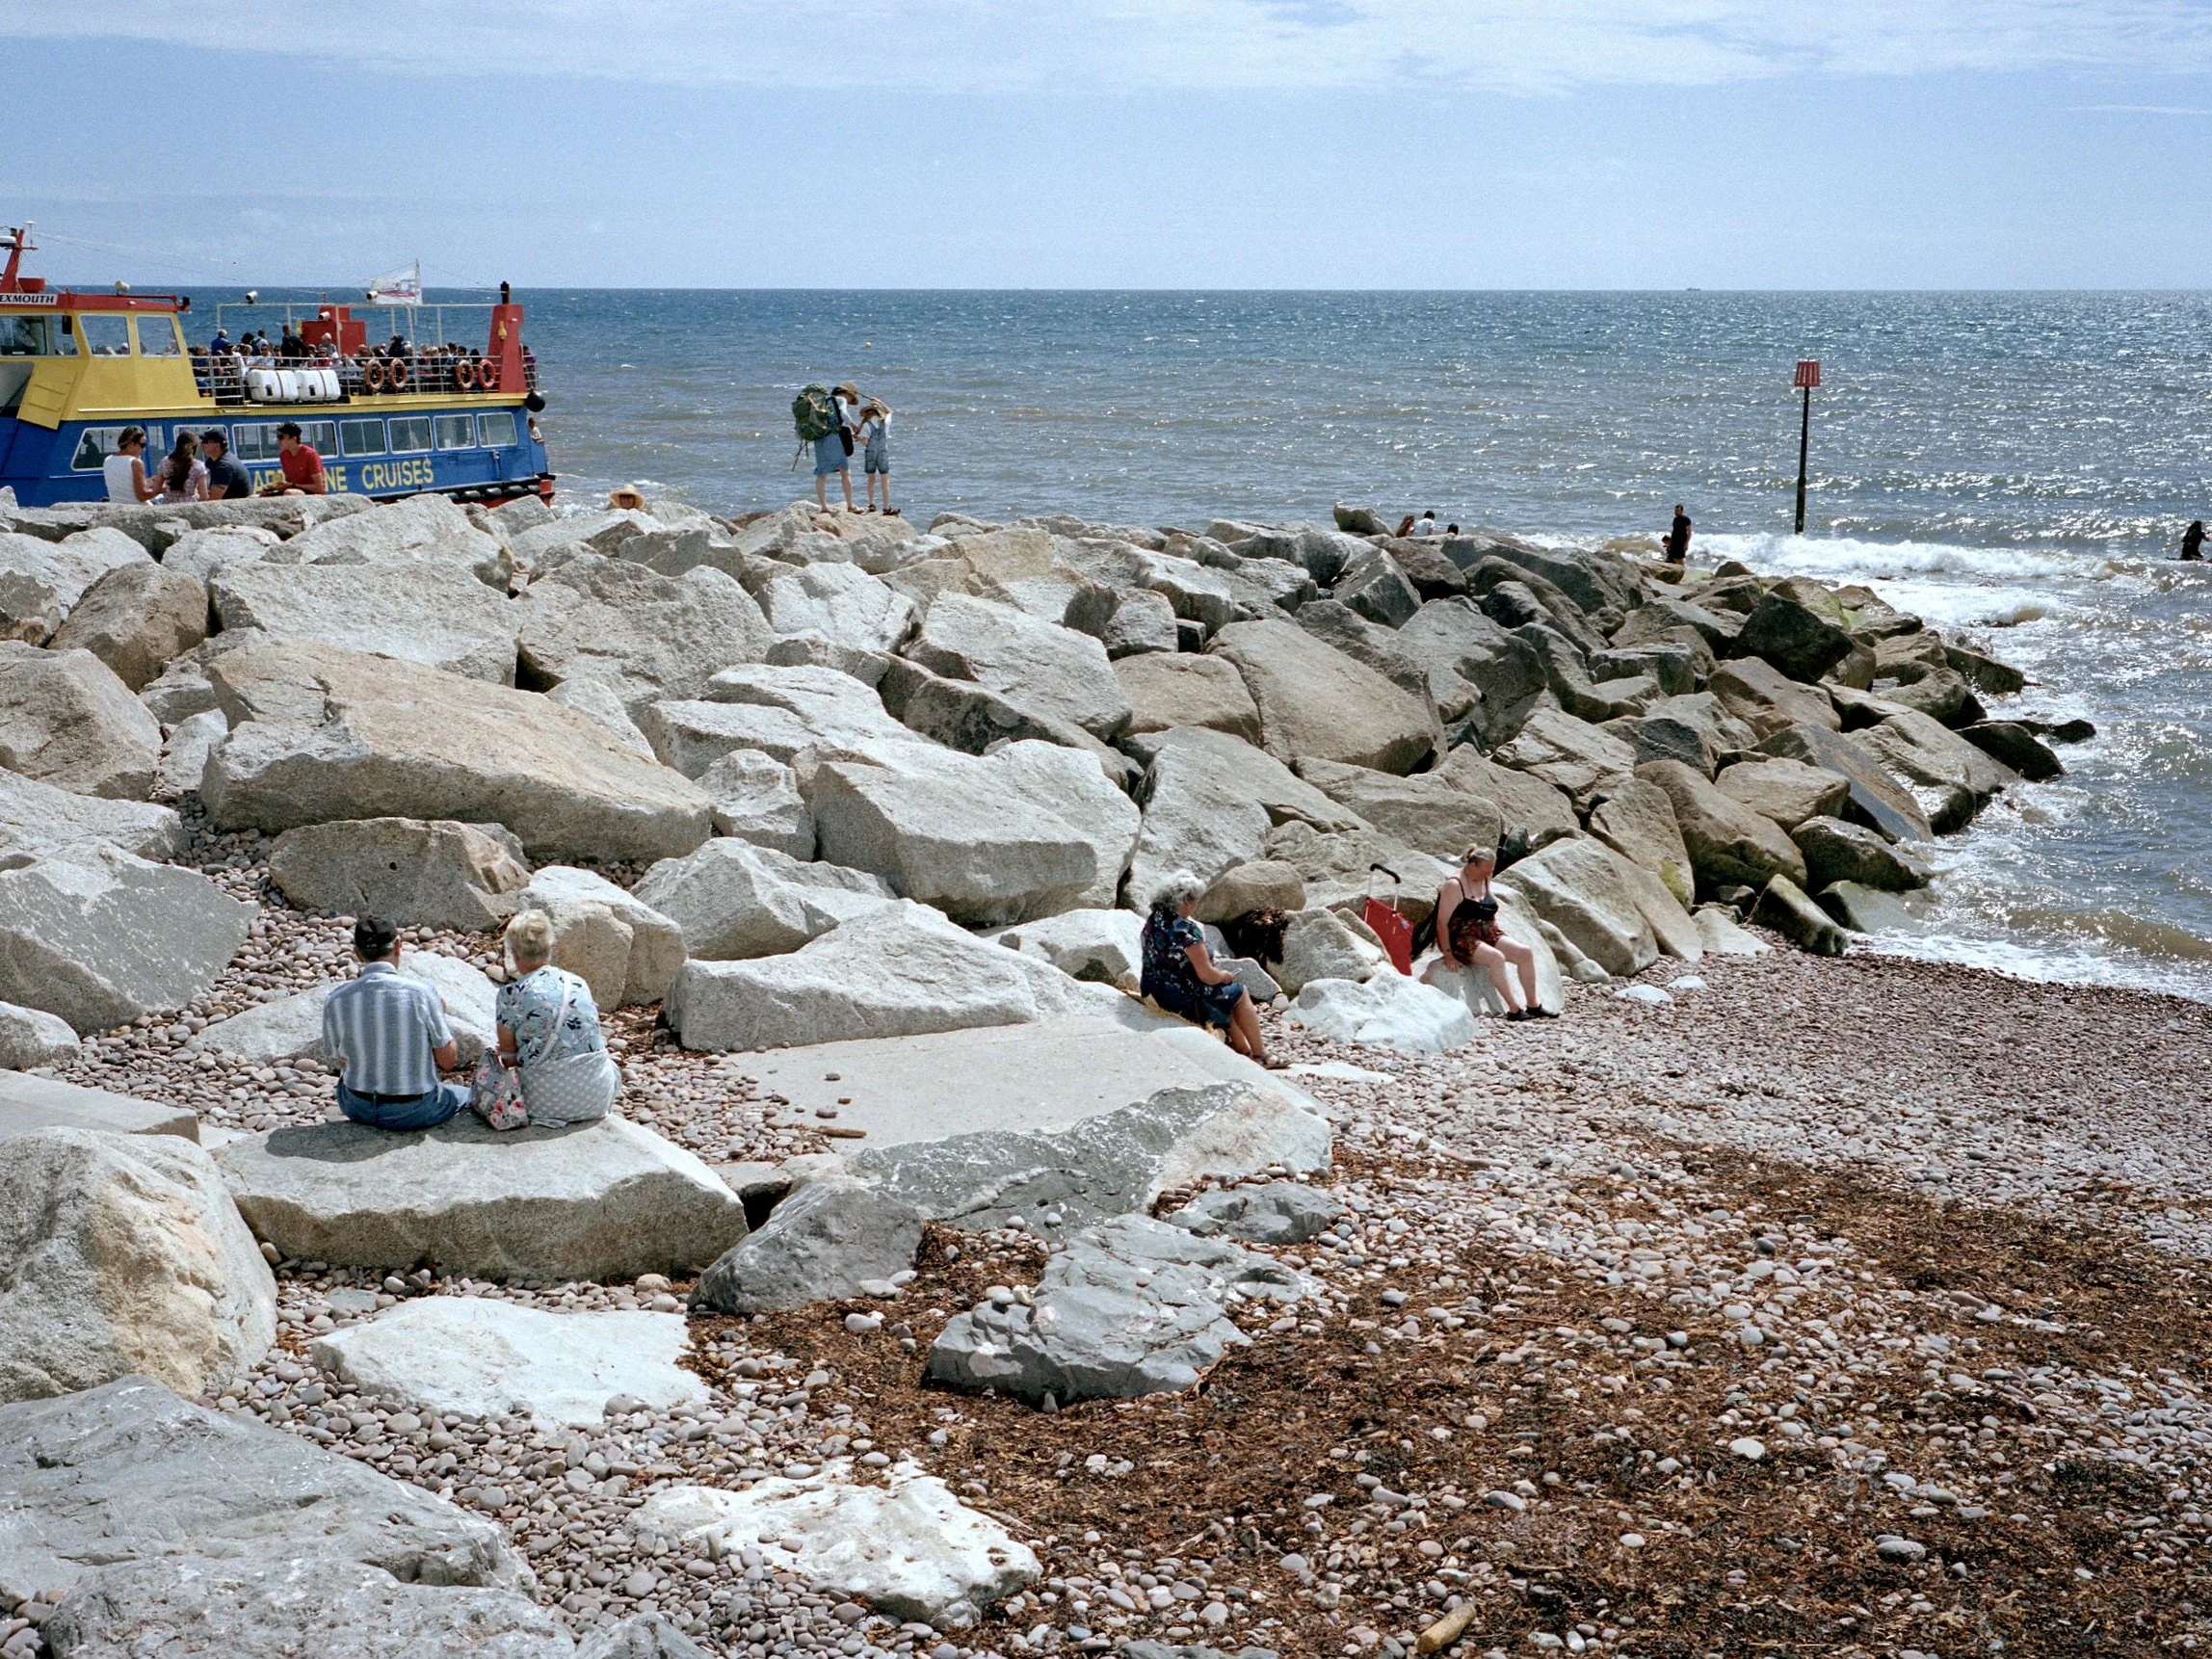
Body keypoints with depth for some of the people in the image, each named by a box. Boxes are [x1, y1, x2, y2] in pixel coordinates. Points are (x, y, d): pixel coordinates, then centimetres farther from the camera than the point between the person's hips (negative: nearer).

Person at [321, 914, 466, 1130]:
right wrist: (440, 1014, 7)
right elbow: (448, 1061, -12)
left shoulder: (335, 1001, -12)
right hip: (415, 1112, -2)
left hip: (357, 1110, 2)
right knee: (465, 1095, 26)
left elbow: (340, 1062, 5)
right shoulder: (420, 992, -20)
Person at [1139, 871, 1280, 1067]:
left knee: (1224, 994, 31)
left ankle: (1244, 1049, 41)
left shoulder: (1152, 922, 1)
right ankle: (1260, 1056, 26)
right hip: (1186, 1001, -8)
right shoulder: (1187, 930, -25)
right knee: (1239, 993, 17)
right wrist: (1225, 975, -1)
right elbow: (1207, 976, -23)